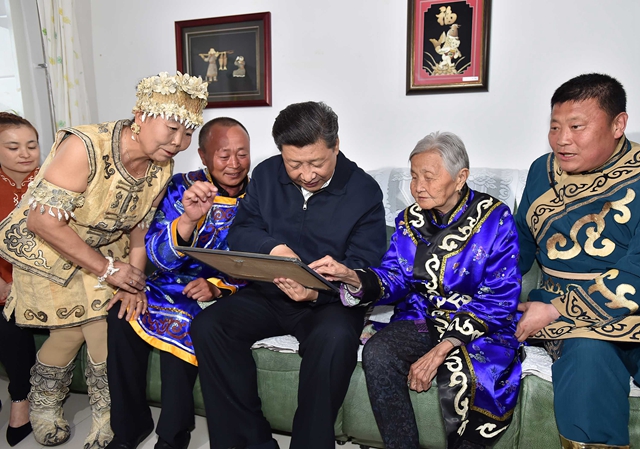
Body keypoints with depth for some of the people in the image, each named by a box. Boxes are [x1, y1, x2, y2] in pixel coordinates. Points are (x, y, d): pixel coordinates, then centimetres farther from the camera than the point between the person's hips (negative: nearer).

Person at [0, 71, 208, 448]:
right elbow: (42, 220, -30)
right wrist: (106, 269, -26)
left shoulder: (161, 168, -11)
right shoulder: (85, 147, -32)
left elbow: (140, 226, -1)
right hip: (45, 249, -4)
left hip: (103, 249, 5)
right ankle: (44, 404, 29)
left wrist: (133, 278, -12)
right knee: (70, 331, -3)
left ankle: (106, 414, 20)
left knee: (111, 326, -4)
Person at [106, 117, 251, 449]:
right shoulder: (182, 188, -2)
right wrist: (189, 218, -29)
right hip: (174, 282, 3)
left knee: (178, 323, -29)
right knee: (122, 314, -20)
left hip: (227, 294, -2)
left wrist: (219, 286, -21)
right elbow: (159, 258, -11)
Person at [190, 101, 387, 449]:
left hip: (329, 301, -3)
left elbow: (363, 267, -10)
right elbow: (239, 233, 5)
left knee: (334, 338, -36)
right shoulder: (266, 175, 5)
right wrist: (272, 248, -18)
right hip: (267, 294, 4)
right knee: (207, 326, -20)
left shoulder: (365, 191, -6)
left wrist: (317, 291, -29)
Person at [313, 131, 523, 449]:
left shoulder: (495, 219, -9)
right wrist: (351, 278, -22)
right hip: (422, 320, 4)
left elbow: (499, 299, -14)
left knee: (458, 378, -33)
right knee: (376, 353, -25)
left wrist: (442, 349, -24)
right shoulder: (410, 220, 5)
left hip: (482, 327, -3)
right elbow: (393, 279, 1)